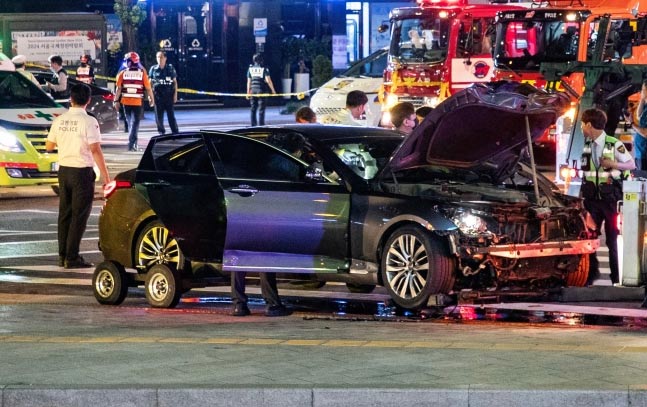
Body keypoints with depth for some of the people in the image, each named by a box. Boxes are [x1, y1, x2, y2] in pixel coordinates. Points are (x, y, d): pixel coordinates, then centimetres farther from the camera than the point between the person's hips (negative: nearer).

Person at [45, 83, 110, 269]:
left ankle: (62, 255, 17)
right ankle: (72, 258, -3)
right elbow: (95, 150, -18)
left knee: (64, 213, 14)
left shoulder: (60, 120, 3)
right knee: (79, 215, -1)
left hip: (63, 170, 6)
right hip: (82, 171, -6)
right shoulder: (89, 122, -14)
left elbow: (49, 146, 12)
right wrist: (106, 176, -15)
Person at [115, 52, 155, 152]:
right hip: (138, 102, -2)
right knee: (135, 123, 0)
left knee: (130, 122, 17)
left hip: (126, 102, 2)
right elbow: (148, 88, -3)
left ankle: (134, 143, 27)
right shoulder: (142, 73, -6)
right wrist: (152, 99, 9)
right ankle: (131, 144, -13)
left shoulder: (123, 73, -2)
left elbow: (119, 88, -3)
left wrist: (116, 100, 4)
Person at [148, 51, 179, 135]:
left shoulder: (170, 68, 5)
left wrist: (175, 94, 0)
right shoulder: (153, 69, 5)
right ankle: (161, 132, 12)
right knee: (159, 116, 3)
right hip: (158, 95, 1)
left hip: (169, 95, -1)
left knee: (171, 115, -2)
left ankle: (175, 133, 1)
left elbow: (175, 82, 7)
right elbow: (150, 82, 9)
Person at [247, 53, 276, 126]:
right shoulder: (264, 69, -4)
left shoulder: (250, 69, 6)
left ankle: (253, 124, 10)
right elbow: (268, 80, -11)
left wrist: (248, 92, 11)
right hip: (261, 90, -3)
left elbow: (249, 82, 7)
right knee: (261, 108, -1)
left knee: (253, 109, 10)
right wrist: (273, 90, -7)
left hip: (253, 90, 3)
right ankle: (261, 124, -6)